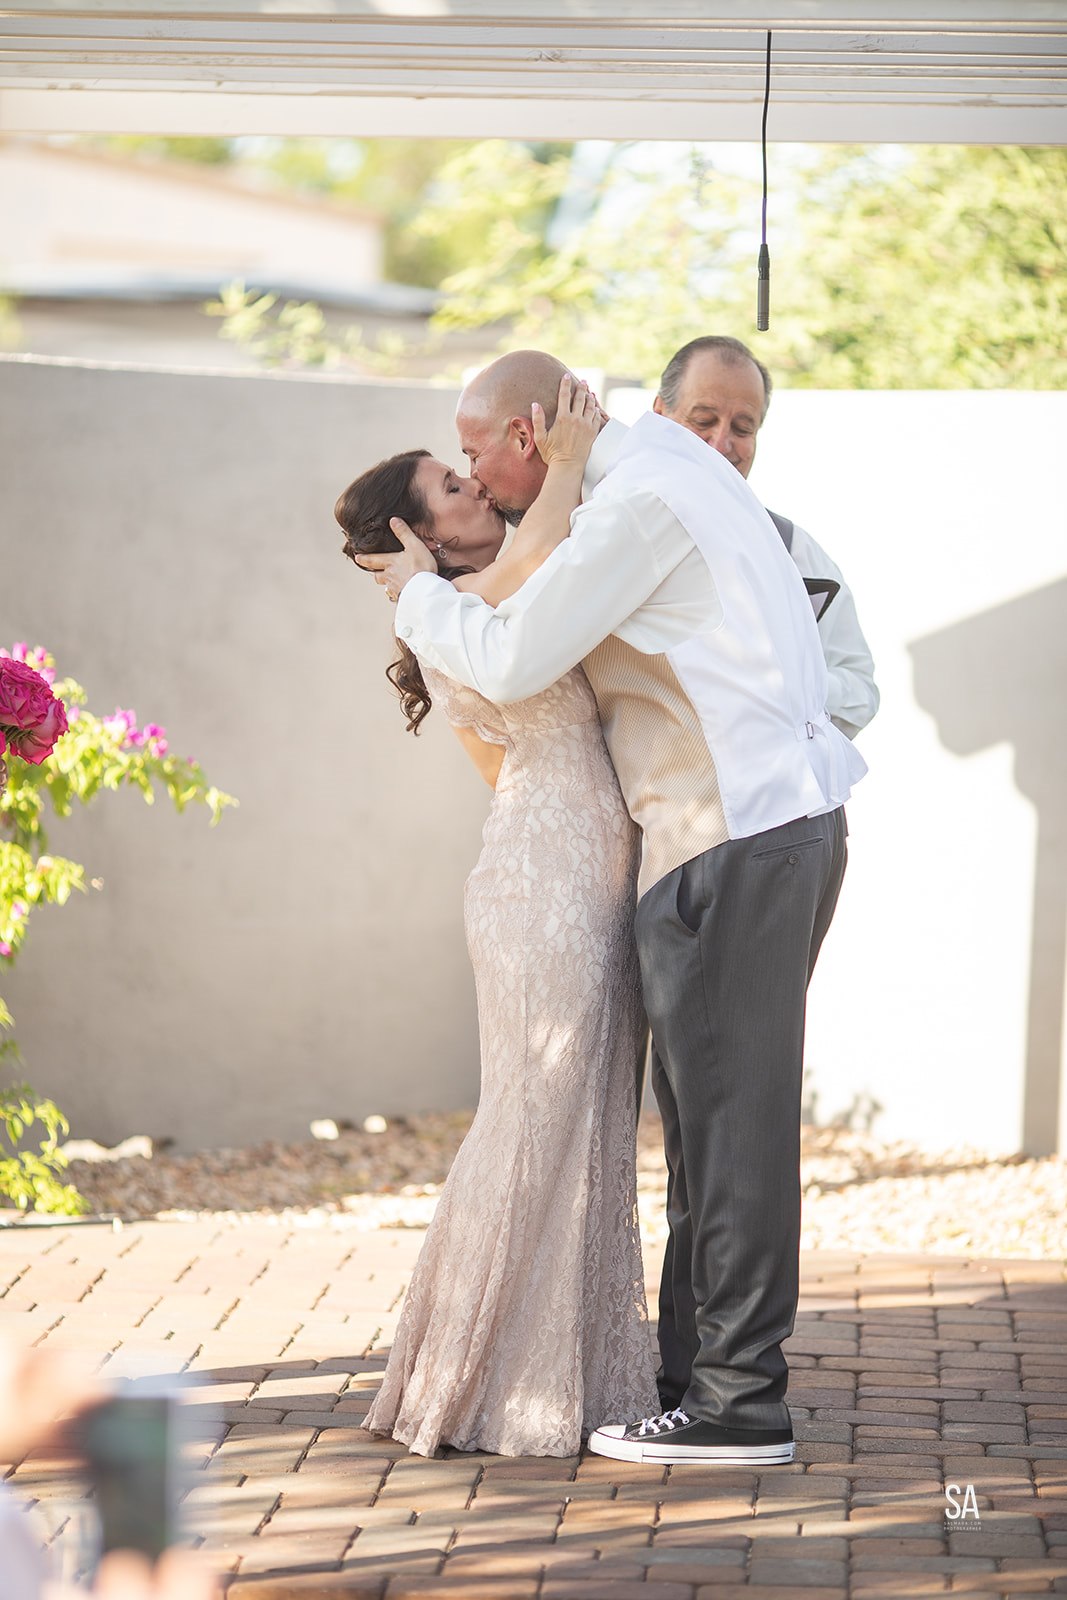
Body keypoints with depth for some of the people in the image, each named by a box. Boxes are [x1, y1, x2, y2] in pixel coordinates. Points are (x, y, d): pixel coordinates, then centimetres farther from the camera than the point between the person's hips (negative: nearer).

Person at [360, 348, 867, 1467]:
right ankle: (699, 1375, 17)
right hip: (785, 824, 10)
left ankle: (737, 1404, -3)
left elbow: (508, 664, -15)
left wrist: (418, 593, 2)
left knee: (729, 1114, -7)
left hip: (735, 837, -10)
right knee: (711, 1111, 12)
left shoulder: (641, 501, -13)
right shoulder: (667, 463, 18)